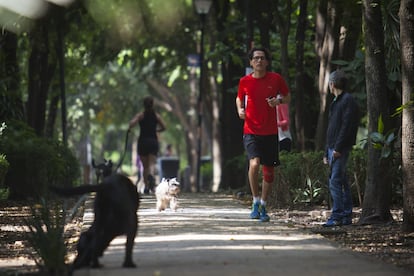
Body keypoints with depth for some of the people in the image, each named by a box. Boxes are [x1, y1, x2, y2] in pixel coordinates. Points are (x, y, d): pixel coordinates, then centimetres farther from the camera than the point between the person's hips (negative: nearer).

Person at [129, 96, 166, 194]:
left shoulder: (140, 115, -3)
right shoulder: (156, 115, 4)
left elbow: (132, 123, -18)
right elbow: (163, 127, 10)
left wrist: (129, 128, 3)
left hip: (143, 141, 0)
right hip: (153, 141, 0)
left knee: (145, 166, 10)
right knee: (152, 164, -7)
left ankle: (146, 186, 9)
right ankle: (151, 175, -40)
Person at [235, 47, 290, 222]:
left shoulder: (276, 79, 0)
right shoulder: (245, 81, 1)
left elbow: (287, 97, 11)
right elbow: (239, 98, 18)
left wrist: (279, 101, -11)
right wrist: (240, 109, -3)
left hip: (270, 132, 1)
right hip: (251, 131, -1)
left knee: (269, 170, 6)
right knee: (254, 163, -22)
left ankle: (263, 206, 23)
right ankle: (255, 202, -6)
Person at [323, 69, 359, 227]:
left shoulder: (348, 100, -8)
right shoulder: (336, 102, 22)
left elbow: (346, 126, -17)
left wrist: (338, 148, -21)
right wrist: (327, 153, 23)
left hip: (341, 149, -10)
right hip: (333, 149, 10)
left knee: (335, 182, -14)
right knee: (341, 182, 9)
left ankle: (337, 216, -16)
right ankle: (346, 216, 11)